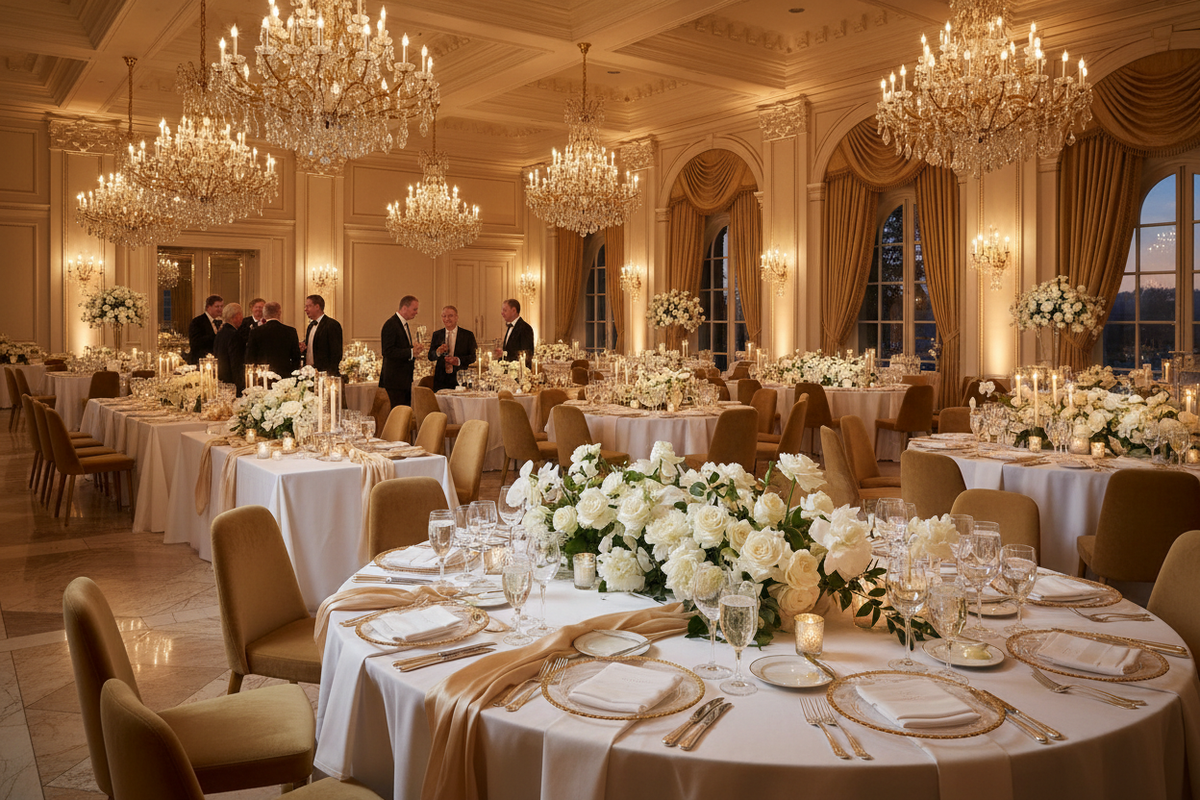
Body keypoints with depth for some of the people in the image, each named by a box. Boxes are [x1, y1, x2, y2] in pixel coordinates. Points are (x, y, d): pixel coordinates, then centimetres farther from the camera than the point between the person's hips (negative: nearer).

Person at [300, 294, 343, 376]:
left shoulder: (333, 325, -11)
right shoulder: (311, 325, 17)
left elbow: (336, 353, -14)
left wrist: (331, 374, -19)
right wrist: (302, 348, 3)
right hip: (309, 372, 8)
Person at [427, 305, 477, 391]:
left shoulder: (468, 335, 3)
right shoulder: (436, 335, 11)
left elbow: (472, 357, -1)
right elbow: (430, 357, 8)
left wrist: (458, 360, -18)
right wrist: (438, 352, -15)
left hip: (460, 380, -2)